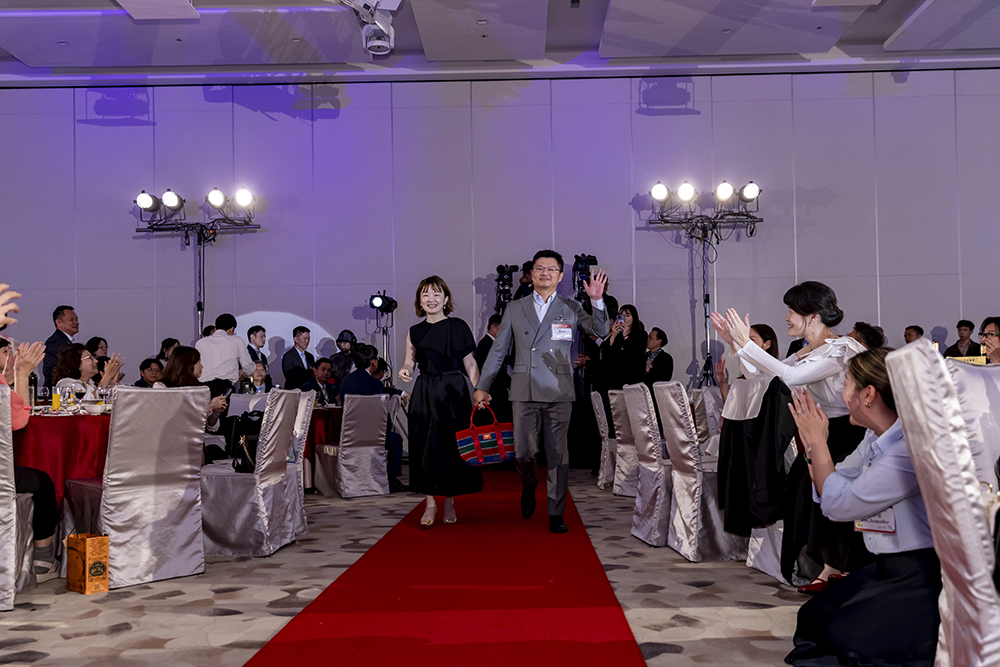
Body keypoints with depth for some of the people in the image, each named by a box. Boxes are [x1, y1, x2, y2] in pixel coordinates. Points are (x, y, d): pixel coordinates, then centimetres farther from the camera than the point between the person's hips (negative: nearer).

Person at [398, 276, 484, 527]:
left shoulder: (458, 327, 2)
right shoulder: (414, 332, 8)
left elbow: (470, 364, 2)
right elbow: (409, 363, 12)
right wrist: (404, 372, -12)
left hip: (454, 391, -2)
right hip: (424, 393, 2)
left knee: (452, 446, 2)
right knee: (426, 446, 0)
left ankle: (450, 502, 16)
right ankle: (430, 503, 9)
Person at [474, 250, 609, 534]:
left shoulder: (571, 309, 10)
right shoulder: (515, 309, 11)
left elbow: (600, 331, -1)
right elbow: (498, 351, 12)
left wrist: (597, 301, -16)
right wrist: (482, 386, 8)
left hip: (559, 392, 0)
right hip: (525, 392, 0)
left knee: (558, 454, 2)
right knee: (524, 452, -3)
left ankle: (556, 514, 13)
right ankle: (529, 484, 30)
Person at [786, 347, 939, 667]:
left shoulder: (912, 449, -25)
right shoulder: (876, 437, 6)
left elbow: (840, 505, -22)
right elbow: (827, 493, 11)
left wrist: (817, 442, -11)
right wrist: (812, 441, 1)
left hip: (924, 578, -9)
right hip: (888, 569, 9)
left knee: (844, 637, -16)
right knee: (813, 618, 1)